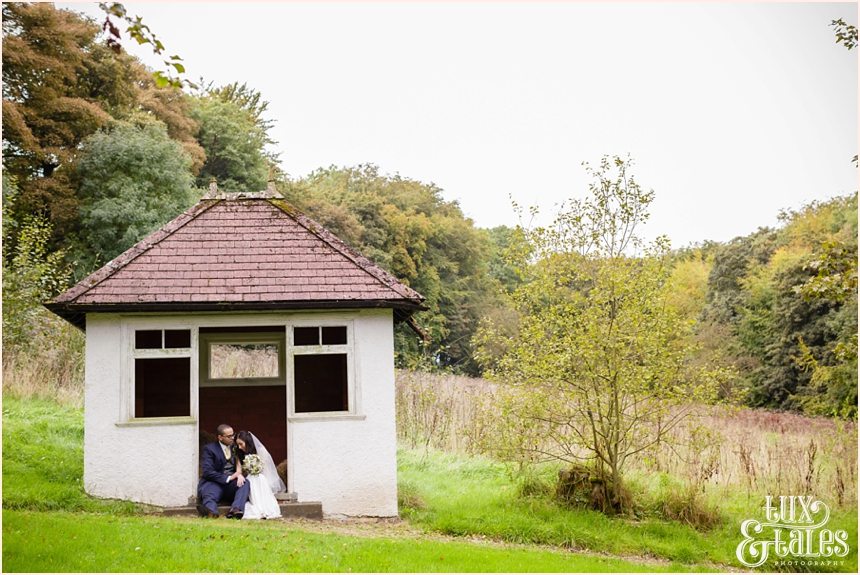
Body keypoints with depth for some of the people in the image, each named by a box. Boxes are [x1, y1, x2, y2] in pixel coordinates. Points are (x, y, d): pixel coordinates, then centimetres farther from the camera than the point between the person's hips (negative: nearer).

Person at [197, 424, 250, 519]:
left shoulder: (235, 447, 19)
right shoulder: (209, 449, 2)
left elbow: (240, 466, 18)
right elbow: (207, 472, -8)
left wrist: (239, 474, -8)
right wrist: (228, 478, -14)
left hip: (232, 483, 4)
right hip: (214, 482, -4)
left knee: (245, 483, -29)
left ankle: (236, 509, -53)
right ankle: (211, 511, -72)